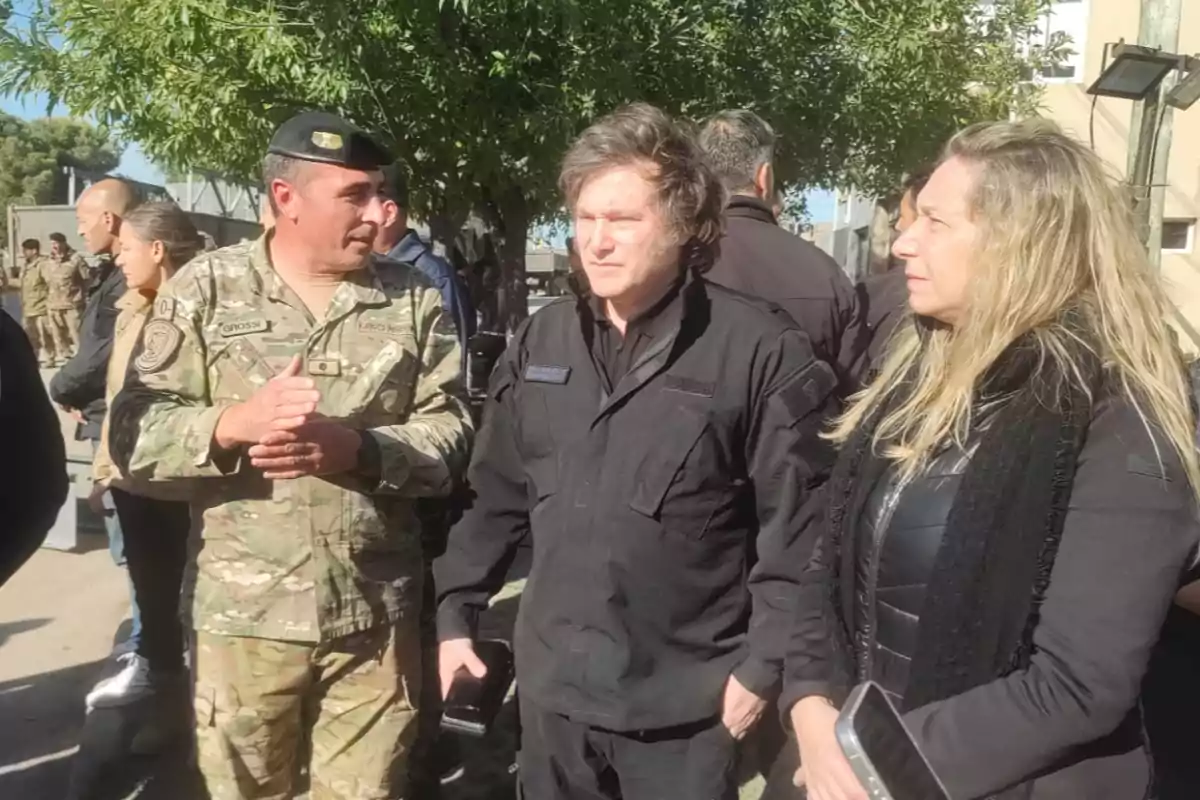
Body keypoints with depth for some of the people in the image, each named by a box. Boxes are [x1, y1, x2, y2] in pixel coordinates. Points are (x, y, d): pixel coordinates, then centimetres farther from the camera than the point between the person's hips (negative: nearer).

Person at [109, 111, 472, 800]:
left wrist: (355, 448, -22)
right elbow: (134, 433, -4)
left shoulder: (414, 298, 1)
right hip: (247, 612, 0)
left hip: (377, 614, 1)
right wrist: (235, 423, -23)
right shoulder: (205, 290, -1)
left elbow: (450, 434, -4)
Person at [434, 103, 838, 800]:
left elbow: (799, 528, -11)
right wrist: (457, 616, 9)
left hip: (685, 699, -4)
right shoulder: (541, 339, 3)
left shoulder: (761, 350, -13)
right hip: (552, 686, 5)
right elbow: (496, 497, 9)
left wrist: (763, 665, -10)